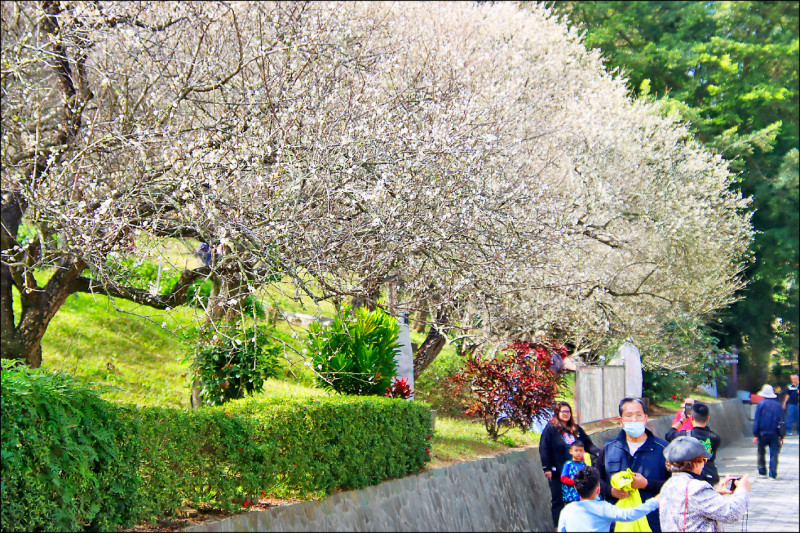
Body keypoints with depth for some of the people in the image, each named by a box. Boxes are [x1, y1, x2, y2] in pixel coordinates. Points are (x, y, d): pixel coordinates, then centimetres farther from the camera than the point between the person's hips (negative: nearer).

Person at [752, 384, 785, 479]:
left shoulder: (761, 404, -2)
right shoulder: (778, 405, 7)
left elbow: (756, 420, -5)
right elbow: (782, 421, 10)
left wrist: (755, 435, -4)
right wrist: (781, 437, 15)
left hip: (763, 433, -2)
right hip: (775, 434, 2)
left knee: (761, 453, 15)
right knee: (774, 453, 2)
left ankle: (762, 471, 16)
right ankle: (773, 473, -5)